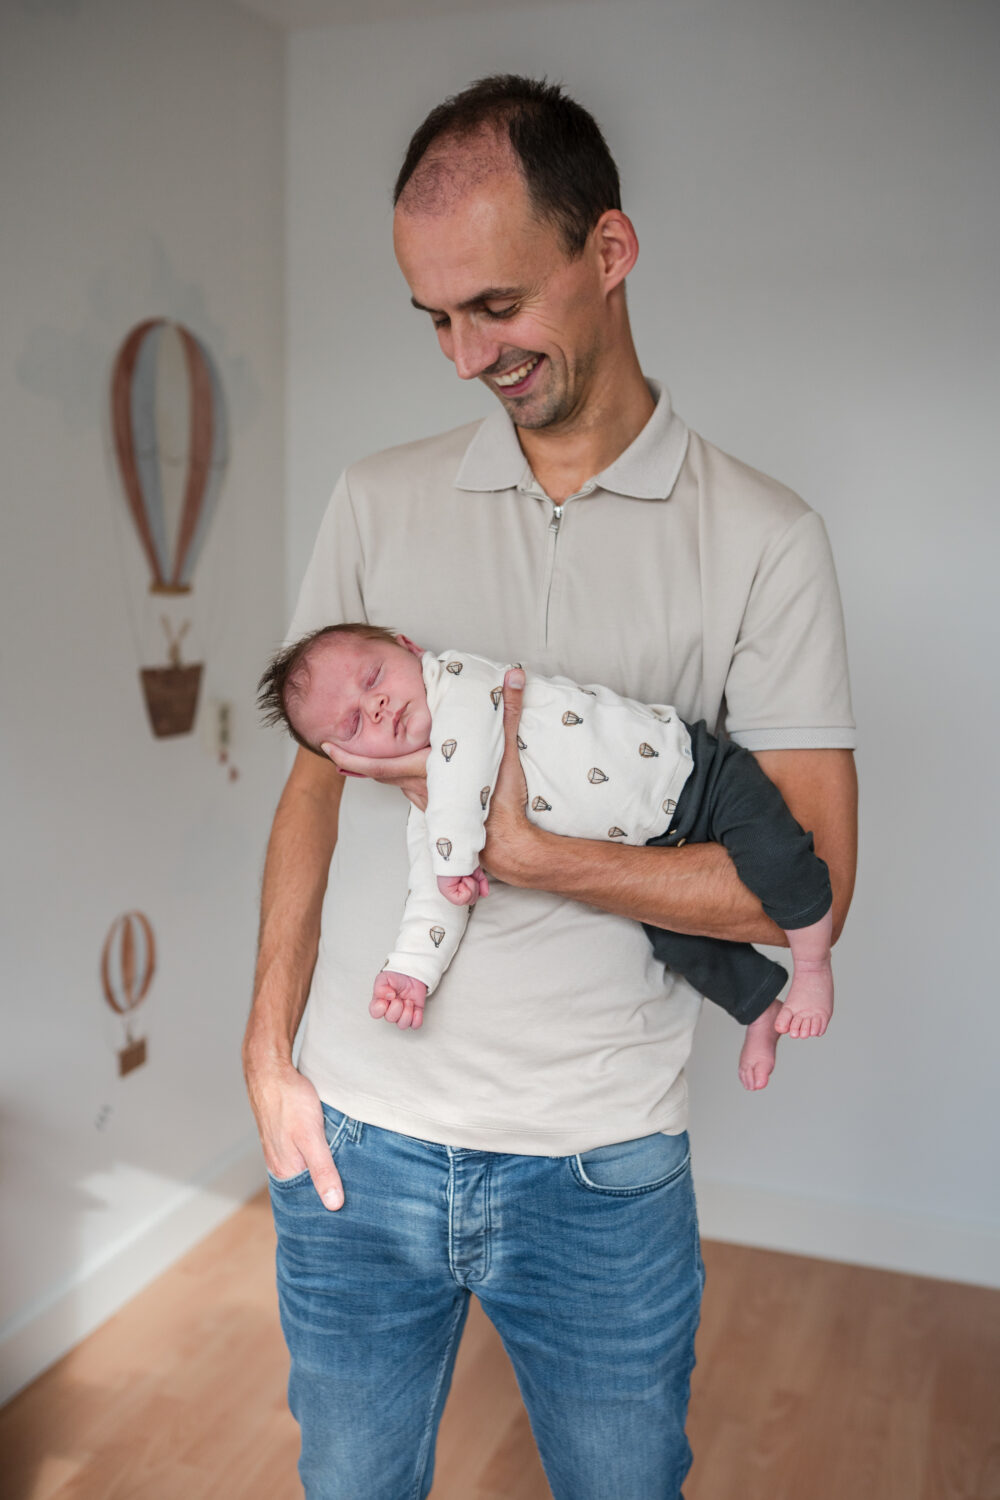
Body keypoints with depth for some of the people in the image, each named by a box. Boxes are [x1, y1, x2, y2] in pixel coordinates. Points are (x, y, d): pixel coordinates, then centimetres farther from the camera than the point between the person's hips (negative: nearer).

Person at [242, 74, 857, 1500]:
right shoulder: (378, 501, 2)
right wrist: (269, 1046, 0)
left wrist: (523, 853, -19)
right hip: (354, 1141, 2)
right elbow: (318, 780, 6)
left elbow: (811, 880, -10)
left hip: (601, 1167, -2)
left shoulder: (761, 538, -6)